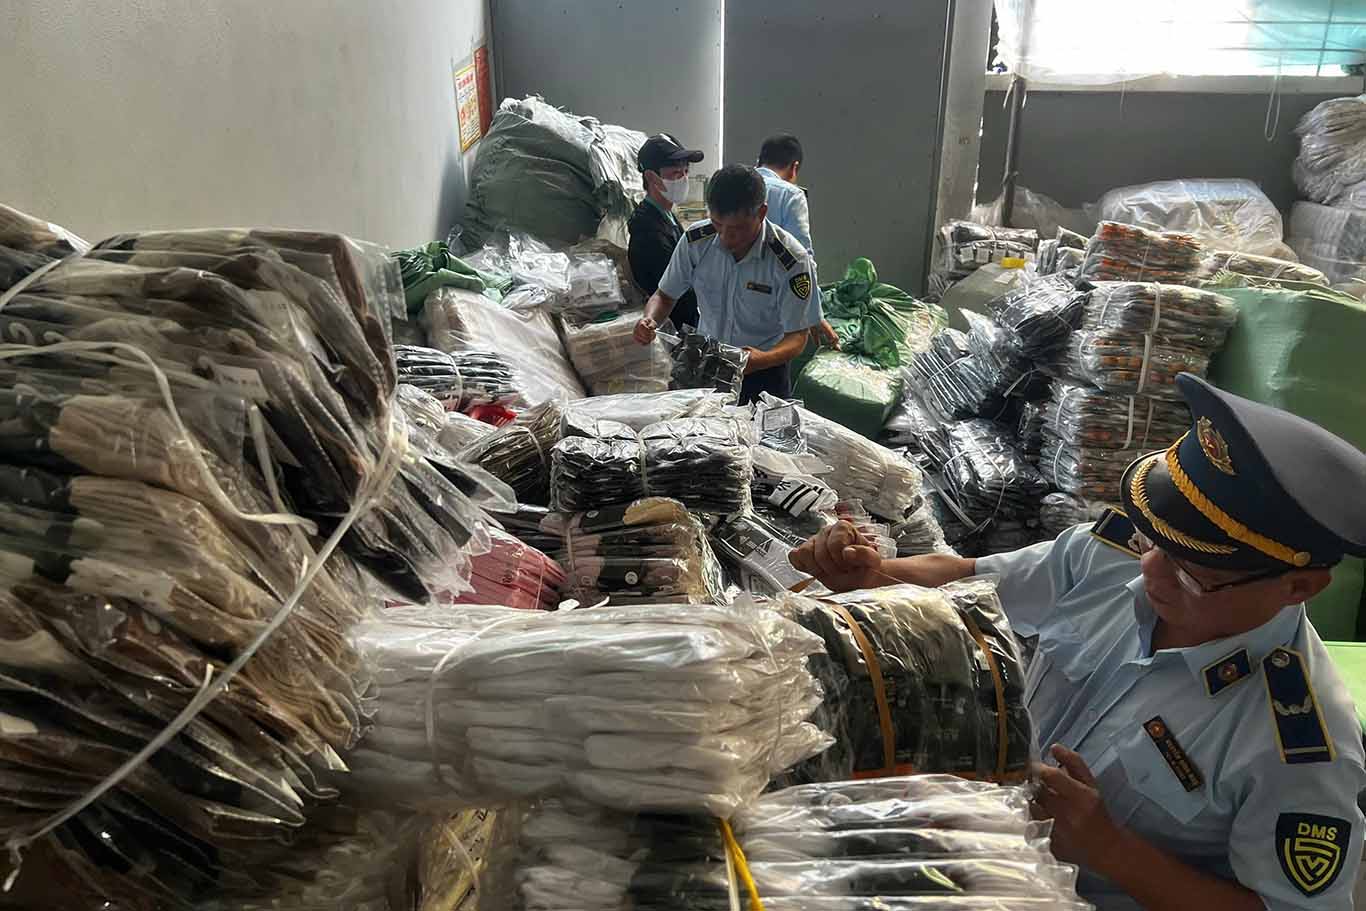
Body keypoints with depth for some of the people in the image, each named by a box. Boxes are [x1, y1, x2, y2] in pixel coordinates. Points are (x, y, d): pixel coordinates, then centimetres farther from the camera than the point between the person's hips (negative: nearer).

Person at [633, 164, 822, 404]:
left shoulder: (792, 260, -16)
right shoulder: (696, 241, -7)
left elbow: (797, 336, -11)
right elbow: (665, 295, 7)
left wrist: (763, 360, -32)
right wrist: (650, 320, -15)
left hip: (763, 377, -2)